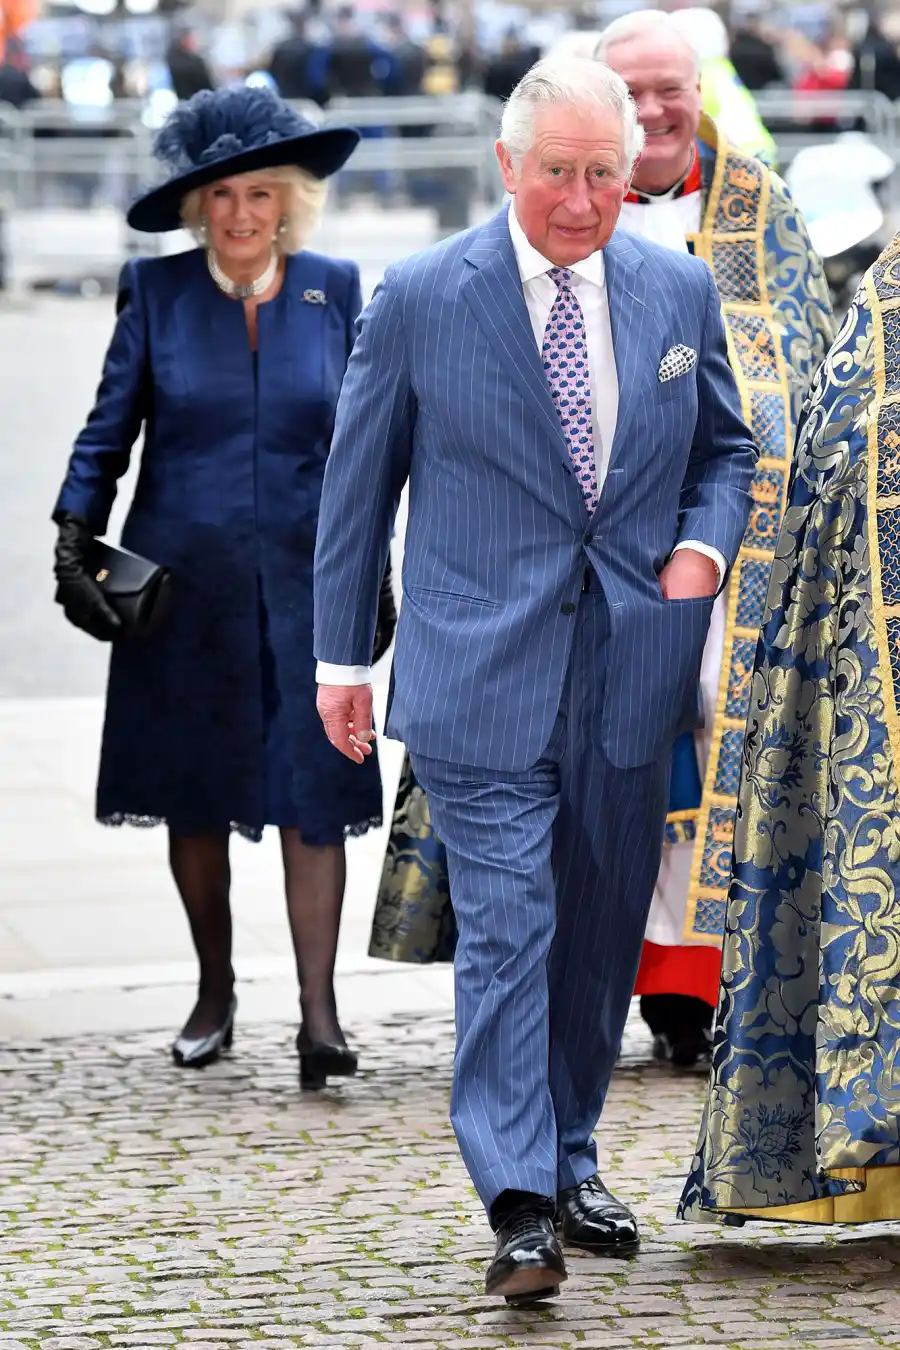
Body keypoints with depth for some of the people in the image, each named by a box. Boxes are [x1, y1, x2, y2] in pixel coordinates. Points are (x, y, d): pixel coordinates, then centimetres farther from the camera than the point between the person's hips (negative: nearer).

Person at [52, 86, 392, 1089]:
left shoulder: (333, 290, 4)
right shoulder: (156, 290, 1)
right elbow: (110, 426, 5)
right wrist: (73, 542, -5)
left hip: (302, 582, 0)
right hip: (183, 582, 0)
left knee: (312, 793, -9)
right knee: (191, 794, 7)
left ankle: (318, 1013, -10)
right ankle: (215, 993, 23)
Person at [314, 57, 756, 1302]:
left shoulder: (680, 292, 6)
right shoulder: (419, 300, -3)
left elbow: (725, 445, 19)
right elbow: (357, 486, 4)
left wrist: (705, 542, -2)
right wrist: (341, 655, 5)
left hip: (632, 674, 4)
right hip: (481, 676, -4)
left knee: (602, 930, 12)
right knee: (507, 931, -10)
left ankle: (571, 1157, 28)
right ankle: (520, 1206, -12)